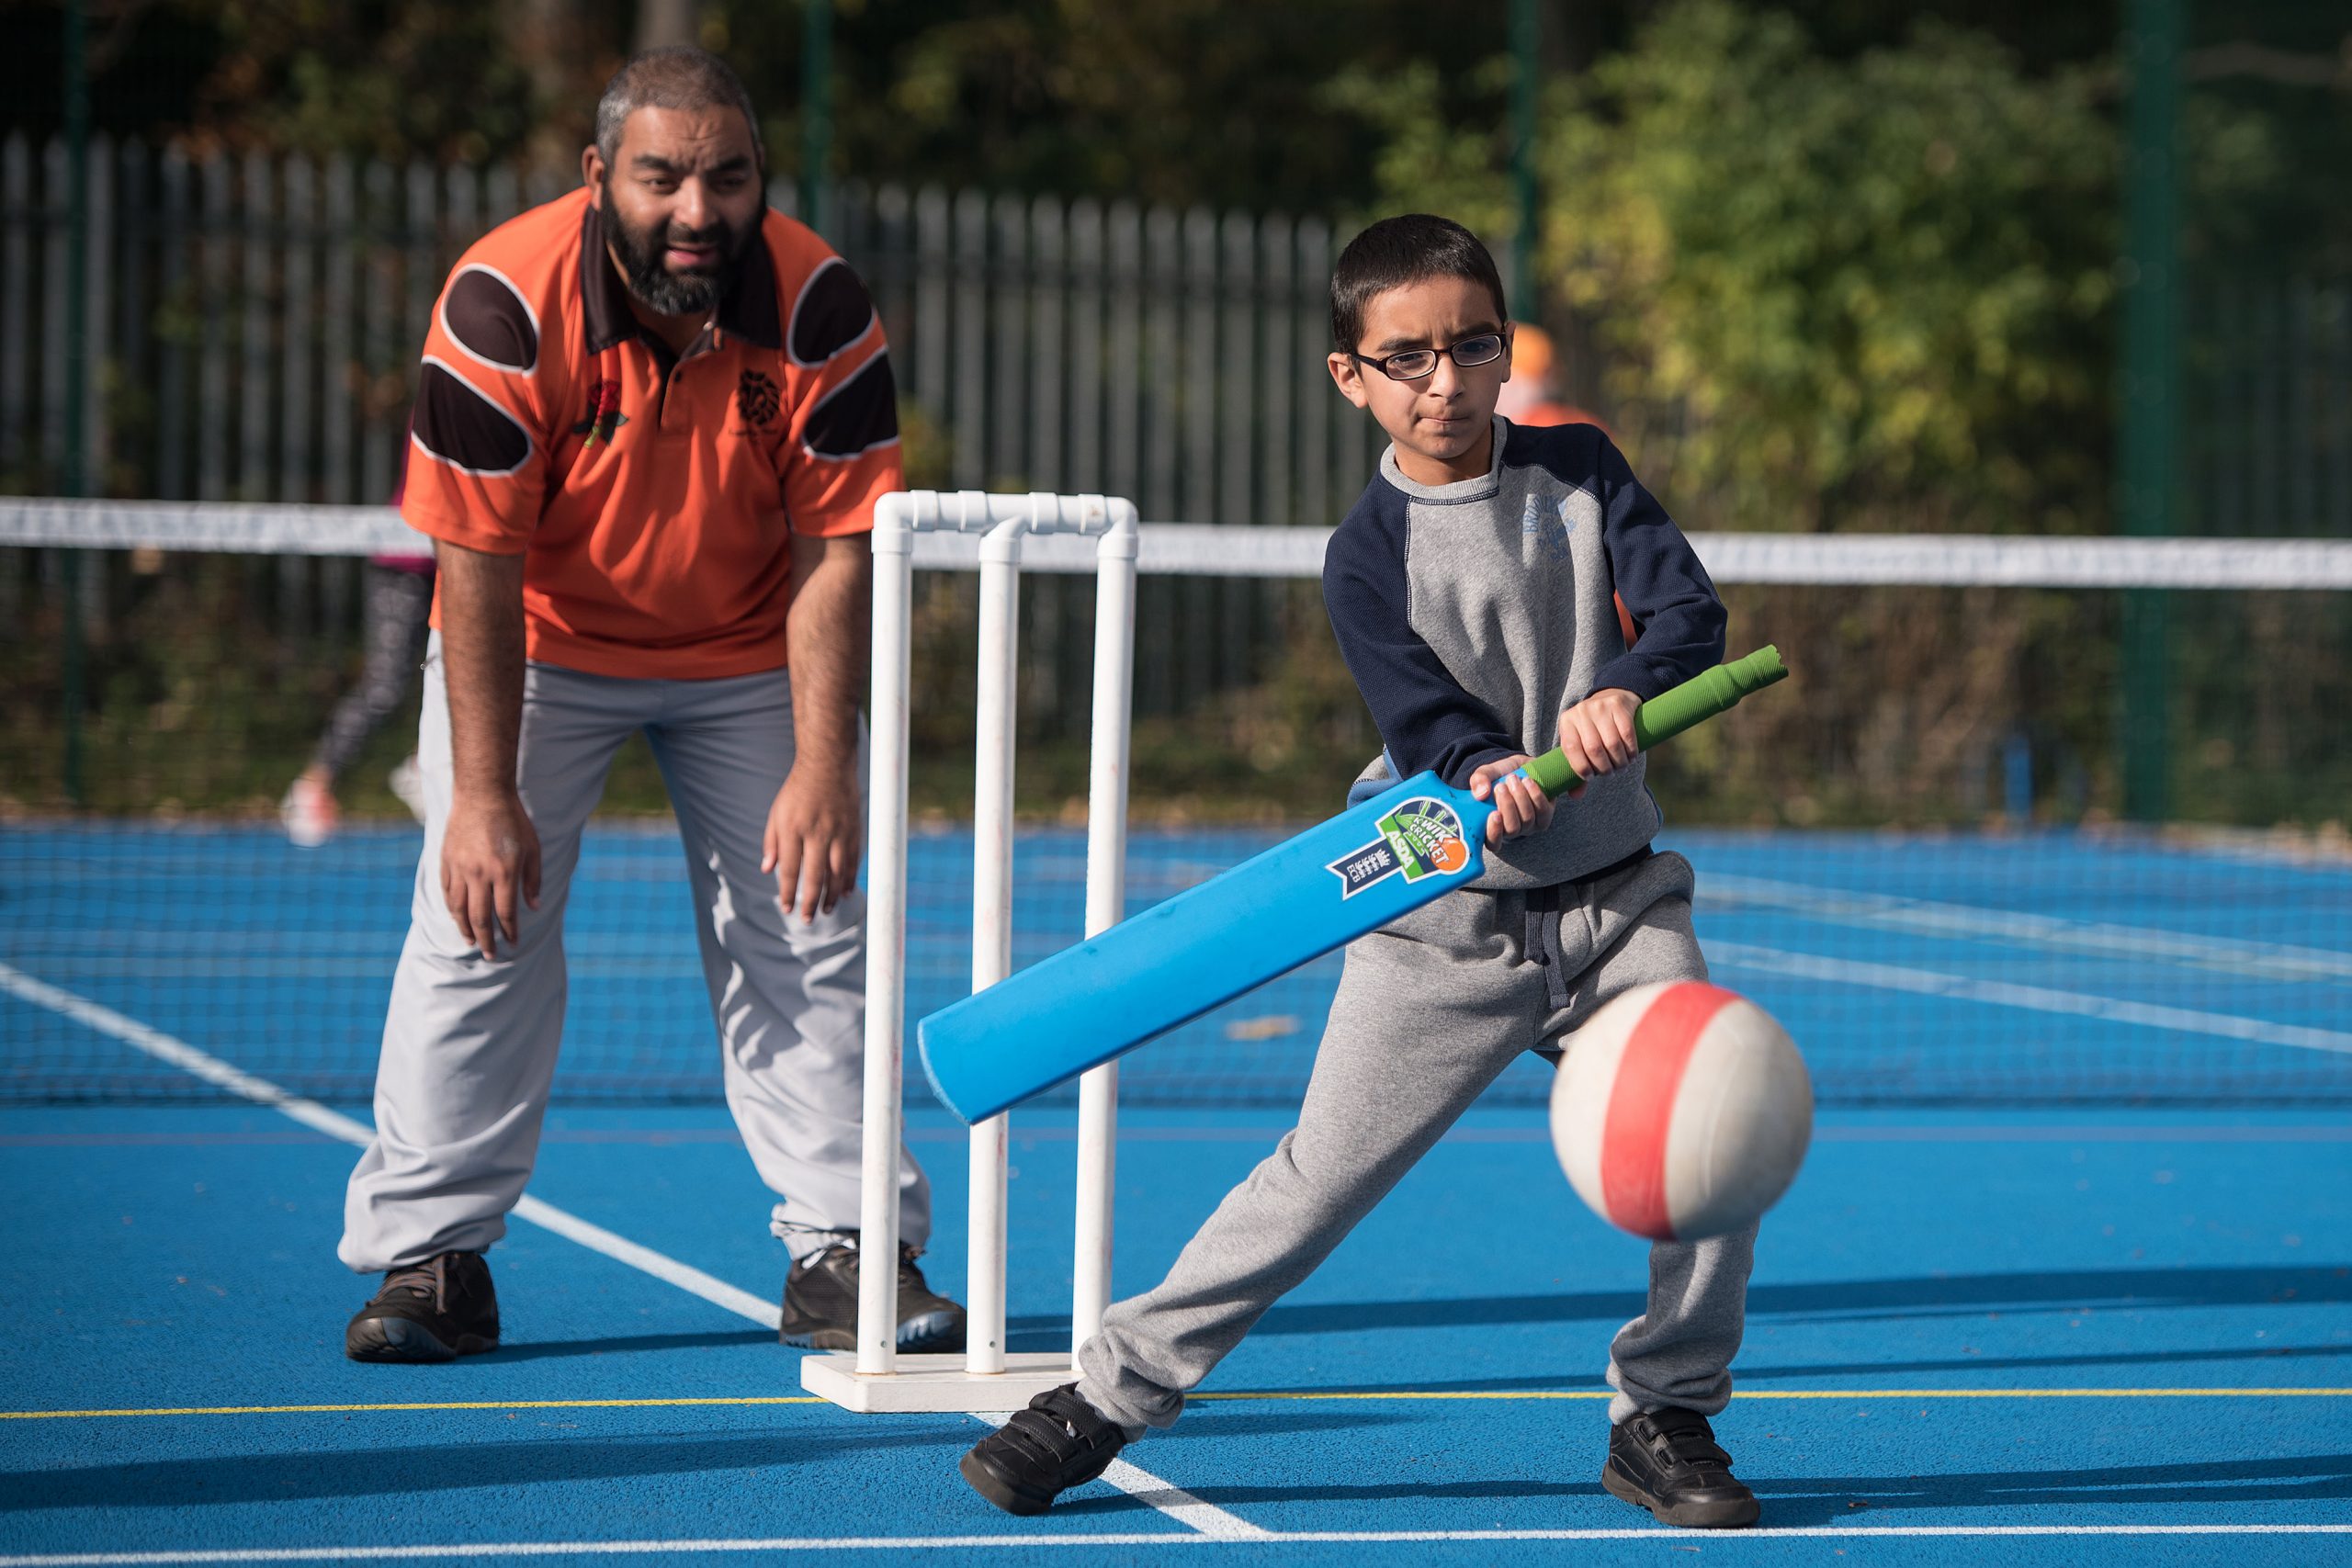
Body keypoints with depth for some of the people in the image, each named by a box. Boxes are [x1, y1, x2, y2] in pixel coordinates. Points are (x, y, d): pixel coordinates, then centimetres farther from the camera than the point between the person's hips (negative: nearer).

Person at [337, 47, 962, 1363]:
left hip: (748, 652, 2)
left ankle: (846, 1254, 4)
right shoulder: (503, 305, -27)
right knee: (480, 920, -10)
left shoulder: (821, 308, -23)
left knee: (811, 930, -3)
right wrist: (483, 795, -27)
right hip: (536, 641, -1)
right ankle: (430, 1257, -2)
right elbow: (480, 565, -24)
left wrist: (823, 768, -26)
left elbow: (834, 554, -18)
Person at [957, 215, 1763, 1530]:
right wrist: (1481, 776, -39)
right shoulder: (1370, 555, -6)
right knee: (1317, 1183, -5)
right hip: (1442, 923, -3)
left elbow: (1690, 608, -10)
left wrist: (1624, 689, -31)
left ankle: (1664, 1421, 9)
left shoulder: (1580, 471, 2)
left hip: (1615, 901, 3)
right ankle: (1107, 1396, 6)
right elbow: (1424, 716, -17)